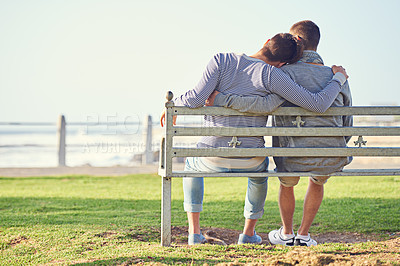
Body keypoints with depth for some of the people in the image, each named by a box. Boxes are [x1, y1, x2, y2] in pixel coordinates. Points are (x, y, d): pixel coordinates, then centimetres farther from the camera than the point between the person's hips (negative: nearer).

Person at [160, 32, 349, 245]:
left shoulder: (222, 61, -6)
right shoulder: (271, 76, -10)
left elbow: (197, 98, -15)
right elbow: (318, 104, -13)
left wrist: (173, 104, 6)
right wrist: (338, 79, 5)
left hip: (214, 159, 0)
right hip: (248, 161, 0)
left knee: (192, 165, 38)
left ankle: (194, 232, 28)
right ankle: (249, 232, 42)